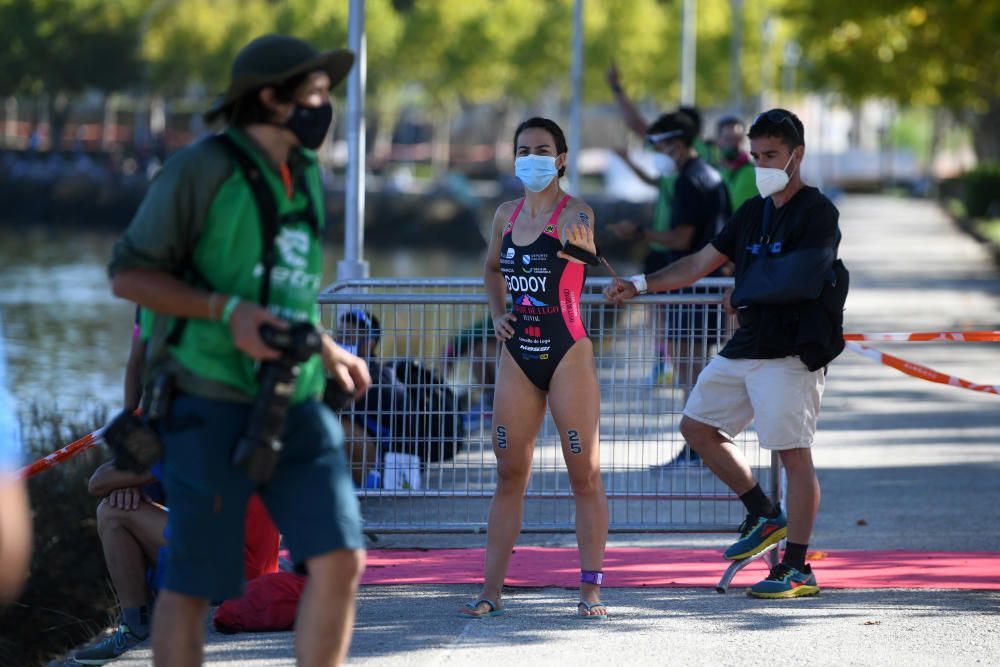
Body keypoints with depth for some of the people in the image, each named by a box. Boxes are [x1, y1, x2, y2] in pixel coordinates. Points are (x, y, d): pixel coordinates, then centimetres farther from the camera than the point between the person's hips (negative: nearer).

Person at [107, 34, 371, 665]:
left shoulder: (308, 176, 15)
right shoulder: (201, 171, -8)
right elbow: (129, 274, -8)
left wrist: (327, 351, 16)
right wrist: (227, 312, -18)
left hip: (296, 406, 6)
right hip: (212, 406, -6)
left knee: (341, 561, -6)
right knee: (193, 583, -1)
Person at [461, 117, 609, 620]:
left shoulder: (575, 212, -9)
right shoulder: (506, 215, 8)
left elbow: (586, 254, -33)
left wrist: (582, 244, -56)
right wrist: (497, 312, 9)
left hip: (568, 355, -5)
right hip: (517, 356, 5)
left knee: (585, 474, -2)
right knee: (509, 474, 6)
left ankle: (591, 587, 4)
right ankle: (492, 587, 8)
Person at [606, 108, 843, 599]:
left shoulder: (817, 211, -9)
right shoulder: (753, 212, 17)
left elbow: (801, 278, -20)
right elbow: (702, 263, 19)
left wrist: (747, 296, -18)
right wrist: (640, 285, 12)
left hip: (790, 353, -9)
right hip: (744, 349, 9)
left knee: (794, 455, -9)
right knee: (697, 426, 13)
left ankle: (797, 570, -5)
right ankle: (765, 517, 22)